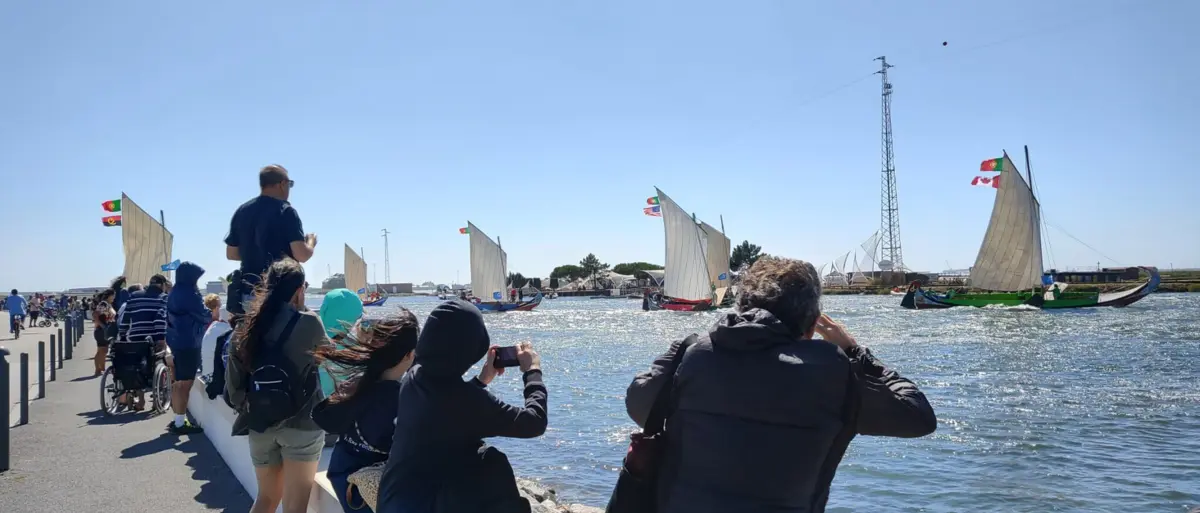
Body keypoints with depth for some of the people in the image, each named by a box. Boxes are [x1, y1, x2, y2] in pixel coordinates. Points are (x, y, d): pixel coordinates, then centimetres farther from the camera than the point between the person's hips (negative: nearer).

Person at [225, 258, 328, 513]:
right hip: (300, 424, -5)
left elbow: (233, 385, 4)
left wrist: (249, 410, 18)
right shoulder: (307, 322, -12)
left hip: (260, 424, 5)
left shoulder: (248, 326, 1)